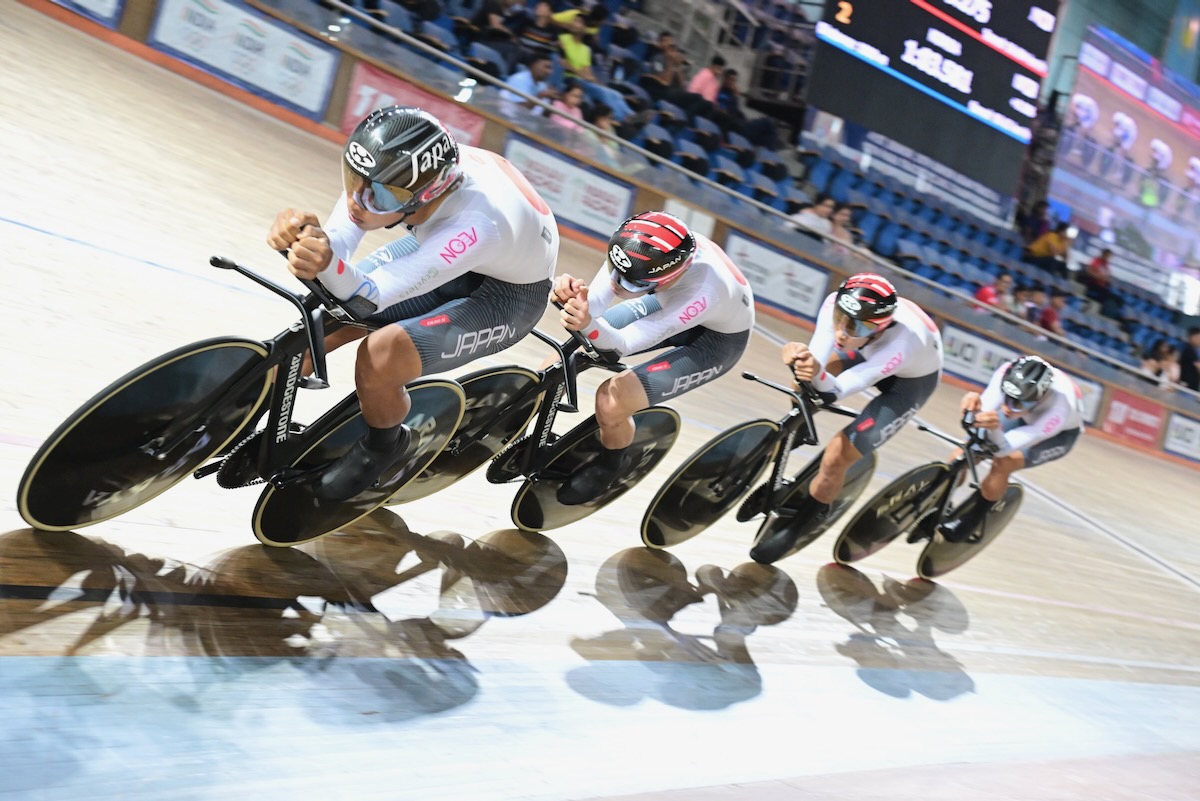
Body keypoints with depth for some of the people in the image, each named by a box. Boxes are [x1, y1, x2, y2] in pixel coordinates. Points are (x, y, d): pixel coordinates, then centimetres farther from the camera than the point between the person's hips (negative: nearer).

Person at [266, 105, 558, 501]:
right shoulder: (383, 176, -27)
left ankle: (383, 445, 7)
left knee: (378, 359, -26)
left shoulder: (476, 224, -43)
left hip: (507, 292, -6)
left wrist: (325, 264, -62)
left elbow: (371, 297, -42)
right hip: (440, 248, 6)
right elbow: (335, 244, -27)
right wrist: (297, 235, -49)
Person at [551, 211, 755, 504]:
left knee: (611, 401, -22)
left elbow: (622, 344, -39)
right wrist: (574, 296, -52)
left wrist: (587, 324, -60)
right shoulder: (645, 247, -31)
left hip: (717, 336, -6)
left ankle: (613, 462, 12)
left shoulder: (703, 292, -43)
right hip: (666, 304, 6)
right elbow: (595, 302, -29)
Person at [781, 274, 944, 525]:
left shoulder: (899, 346, -44)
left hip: (911, 380, -6)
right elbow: (817, 359, -38)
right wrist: (801, 361, -61)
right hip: (872, 354, 6)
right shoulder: (836, 303, -33)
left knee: (835, 459, -14)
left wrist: (817, 375, -66)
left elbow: (834, 391, -44)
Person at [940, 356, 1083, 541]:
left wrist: (995, 428, -66)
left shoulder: (1058, 409, -43)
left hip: (1058, 433, -4)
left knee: (1002, 464, -27)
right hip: (1025, 418, 4)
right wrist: (975, 406, -61)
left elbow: (1002, 448, -44)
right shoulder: (1007, 373, -36)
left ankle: (965, 524, -6)